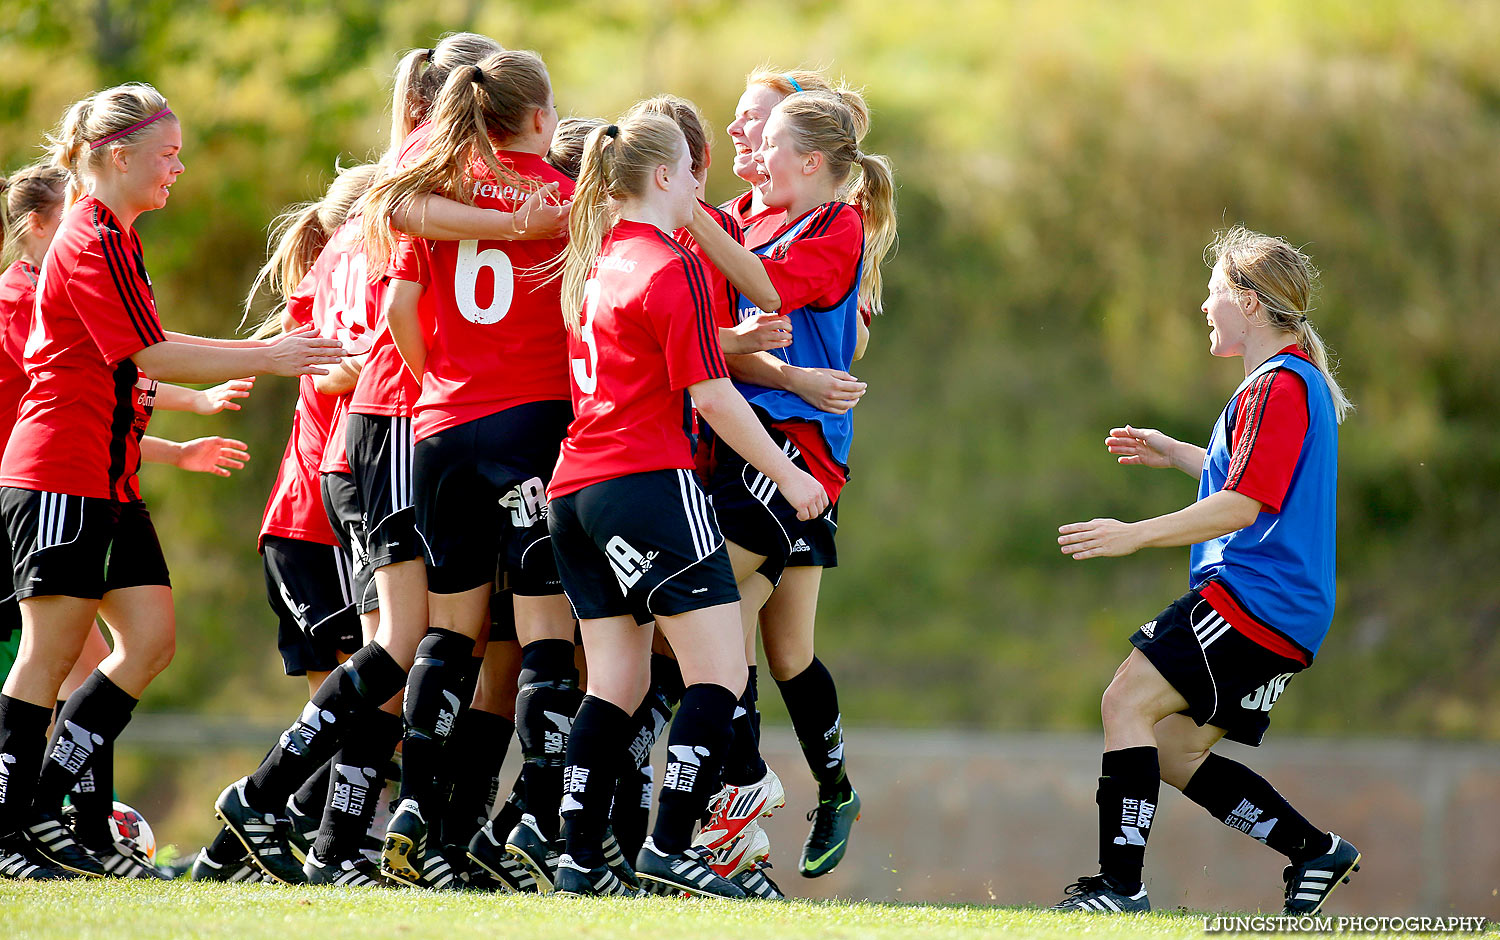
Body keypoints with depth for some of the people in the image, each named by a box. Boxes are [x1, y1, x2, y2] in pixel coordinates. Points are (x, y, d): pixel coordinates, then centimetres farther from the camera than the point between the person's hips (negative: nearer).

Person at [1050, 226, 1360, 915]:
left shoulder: (1278, 385, -12)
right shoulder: (1299, 380, 21)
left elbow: (1244, 505, -20)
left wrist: (1136, 535, -21)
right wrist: (1179, 454, 31)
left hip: (1252, 597, -10)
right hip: (1286, 620, 10)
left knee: (1128, 702, -14)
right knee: (1174, 749, 11)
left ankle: (1121, 886, -20)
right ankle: (1315, 852, 12)